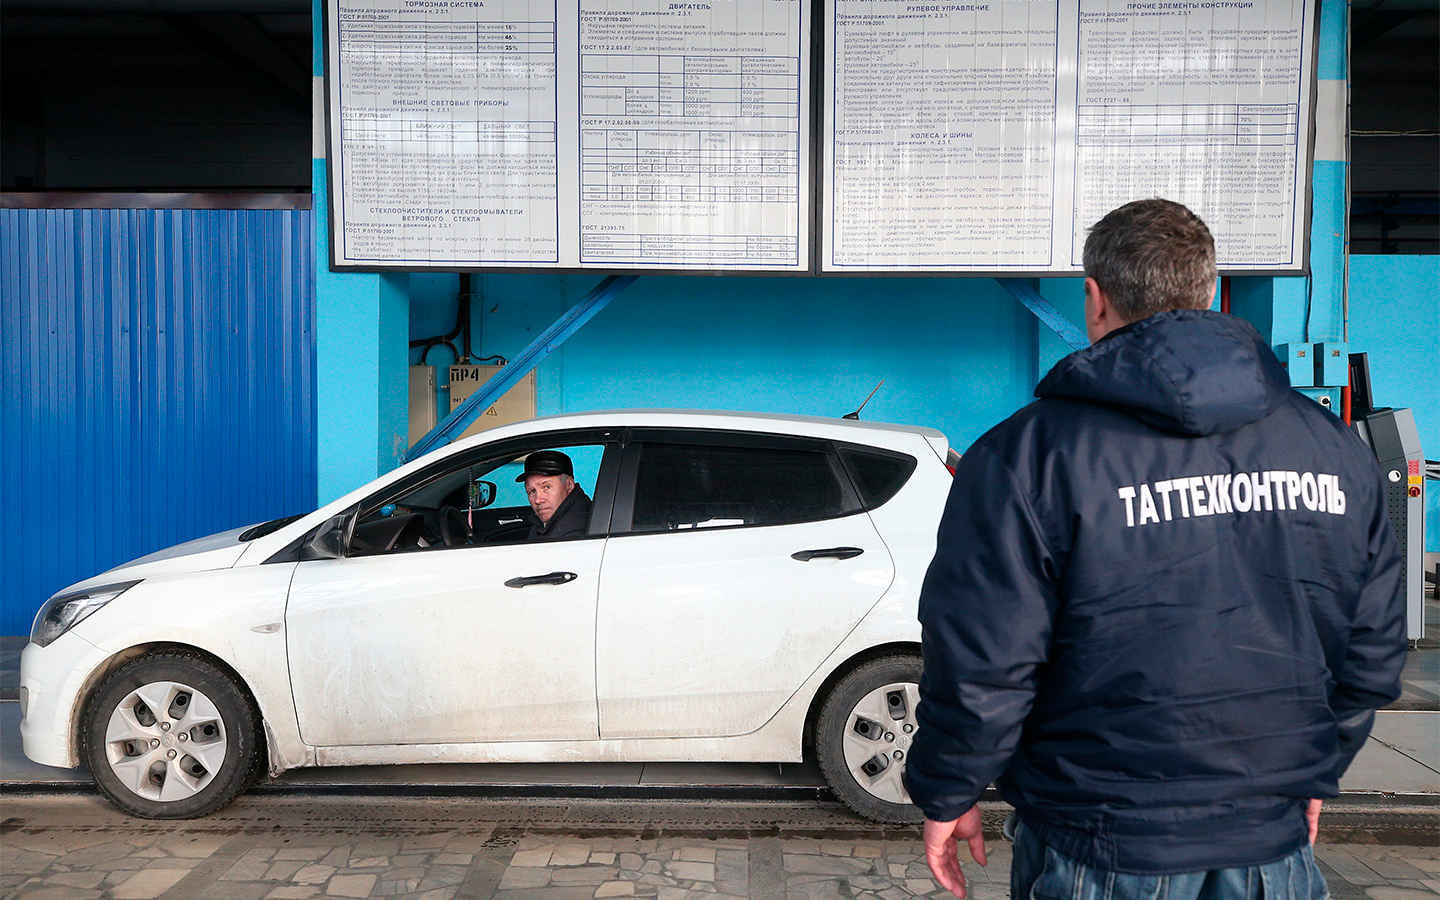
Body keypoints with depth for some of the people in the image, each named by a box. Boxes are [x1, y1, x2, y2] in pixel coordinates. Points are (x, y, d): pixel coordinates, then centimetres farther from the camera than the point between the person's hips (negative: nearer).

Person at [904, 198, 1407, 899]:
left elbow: (979, 664, -16)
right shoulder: (1335, 446, 1)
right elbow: (1374, 647, 8)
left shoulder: (1030, 454, -16)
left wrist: (946, 796, 0)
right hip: (1273, 841, 4)